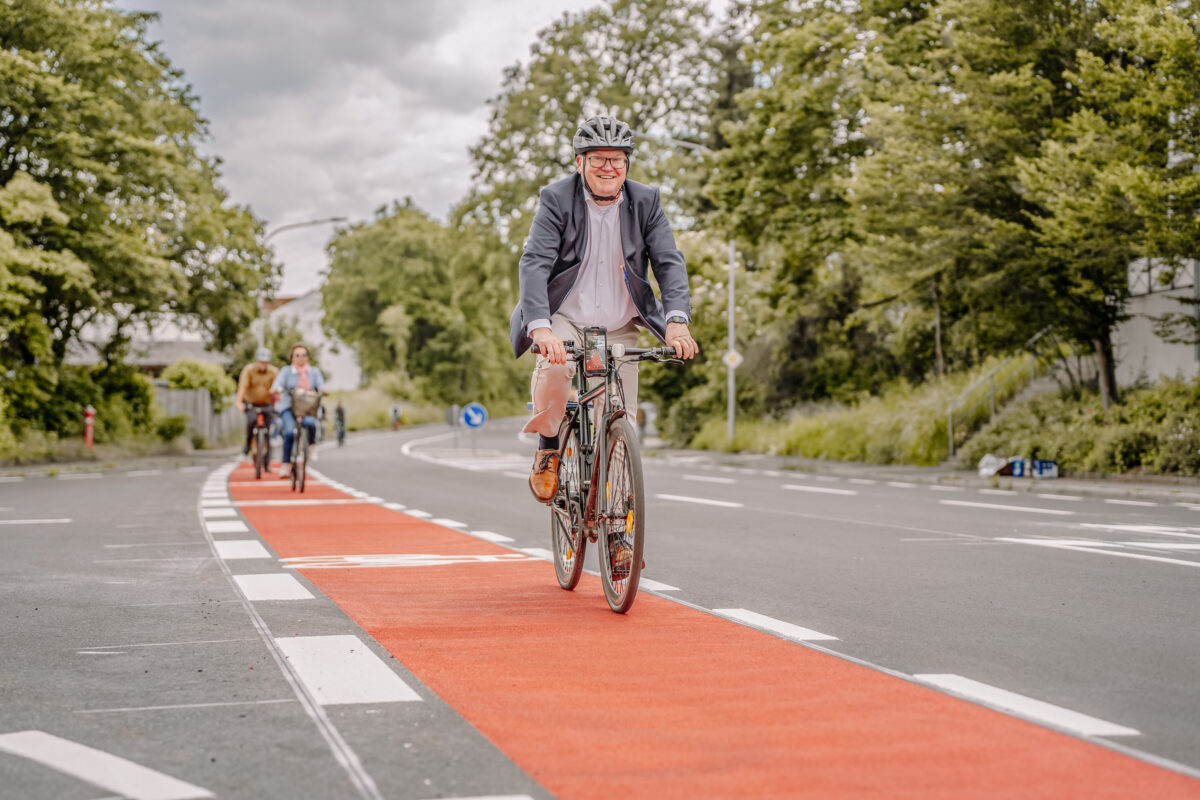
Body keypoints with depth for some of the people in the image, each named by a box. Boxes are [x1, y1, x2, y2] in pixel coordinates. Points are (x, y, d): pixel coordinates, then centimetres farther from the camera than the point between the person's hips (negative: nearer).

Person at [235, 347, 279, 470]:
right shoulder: (248, 370, -15)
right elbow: (243, 386, -28)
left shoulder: (273, 371, -11)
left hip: (266, 405, 2)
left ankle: (267, 464, 11)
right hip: (250, 404, -2)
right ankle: (248, 444, -10)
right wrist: (239, 401, -42)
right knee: (252, 420, -34)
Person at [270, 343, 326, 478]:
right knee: (289, 432, -27)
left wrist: (322, 390, -26)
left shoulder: (314, 371, 15)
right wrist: (275, 390, -31)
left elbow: (320, 383, -2)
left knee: (310, 423, -34)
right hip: (288, 407, -1)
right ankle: (286, 464, -17)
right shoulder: (286, 371, 9)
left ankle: (310, 445, -2)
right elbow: (279, 382, -8)